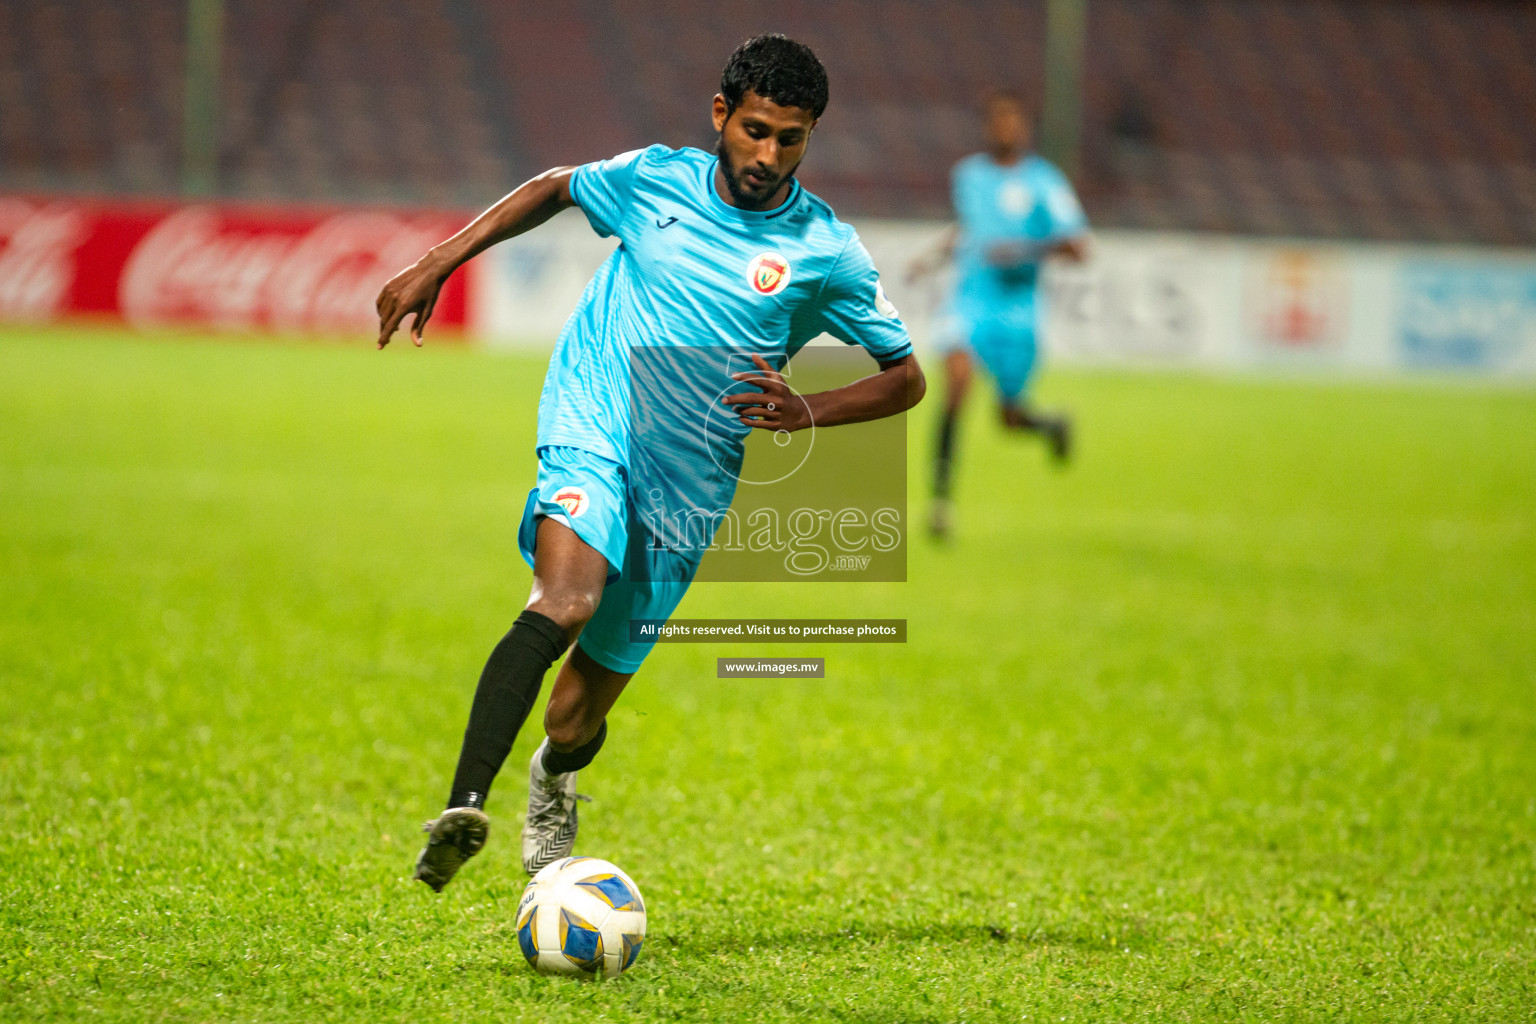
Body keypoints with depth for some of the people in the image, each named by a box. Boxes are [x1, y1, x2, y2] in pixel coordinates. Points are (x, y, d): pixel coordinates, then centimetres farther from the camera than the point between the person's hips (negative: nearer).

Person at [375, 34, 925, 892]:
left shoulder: (828, 254, -3)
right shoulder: (653, 179, 1)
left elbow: (906, 378, 6)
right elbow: (555, 189, 21)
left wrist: (807, 412, -12)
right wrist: (436, 266, 16)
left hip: (685, 491, 1)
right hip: (593, 433, -1)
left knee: (577, 721, 7)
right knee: (566, 602, -34)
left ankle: (555, 782, 45)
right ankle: (465, 807, -44)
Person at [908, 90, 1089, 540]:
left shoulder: (1044, 181, -4)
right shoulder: (966, 174, 10)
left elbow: (1077, 246, -9)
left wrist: (1026, 251, -22)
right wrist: (937, 257, 15)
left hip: (1017, 306, -2)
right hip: (968, 300, 2)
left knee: (1011, 416, 6)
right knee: (958, 374, -26)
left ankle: (1050, 426, 46)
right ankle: (941, 495, -23)